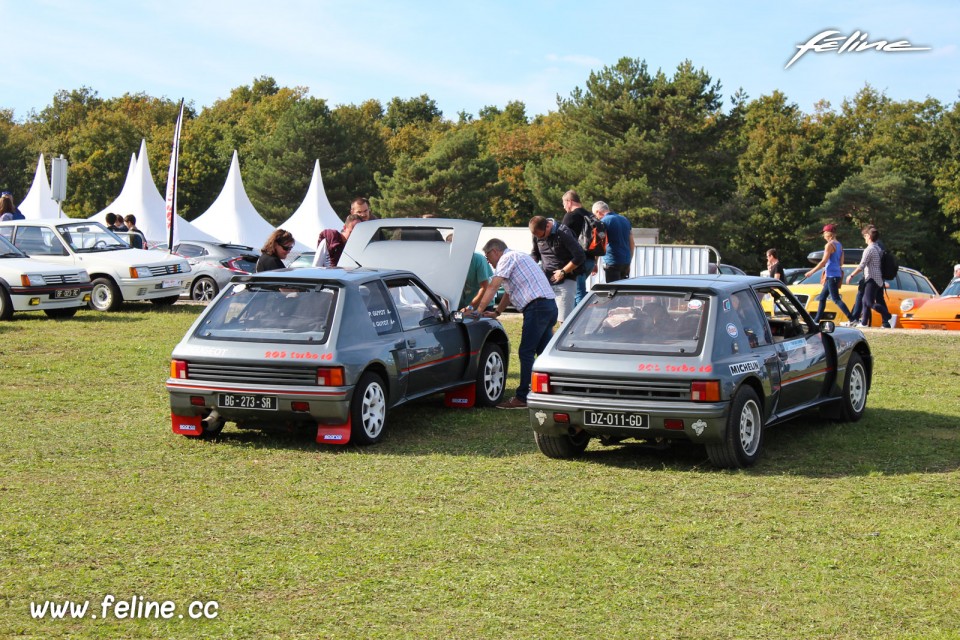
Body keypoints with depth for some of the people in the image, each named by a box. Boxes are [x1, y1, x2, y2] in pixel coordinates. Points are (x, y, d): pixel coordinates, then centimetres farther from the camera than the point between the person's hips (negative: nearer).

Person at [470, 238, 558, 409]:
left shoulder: (507, 258, -3)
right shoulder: (518, 257, 28)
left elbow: (492, 287, -9)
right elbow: (510, 292, 34)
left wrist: (478, 311, -8)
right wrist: (496, 312, 33)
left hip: (537, 306, -10)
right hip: (550, 305, 10)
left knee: (526, 353, -8)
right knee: (544, 352, 15)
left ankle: (522, 398, -8)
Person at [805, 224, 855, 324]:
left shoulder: (829, 245, -13)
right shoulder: (839, 245, 15)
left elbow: (824, 262, -17)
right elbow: (841, 262, 18)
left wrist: (811, 272, -12)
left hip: (831, 275, -10)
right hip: (837, 274, 10)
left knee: (836, 299, -10)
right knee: (822, 297, 14)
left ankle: (851, 319, -17)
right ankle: (816, 319, 16)